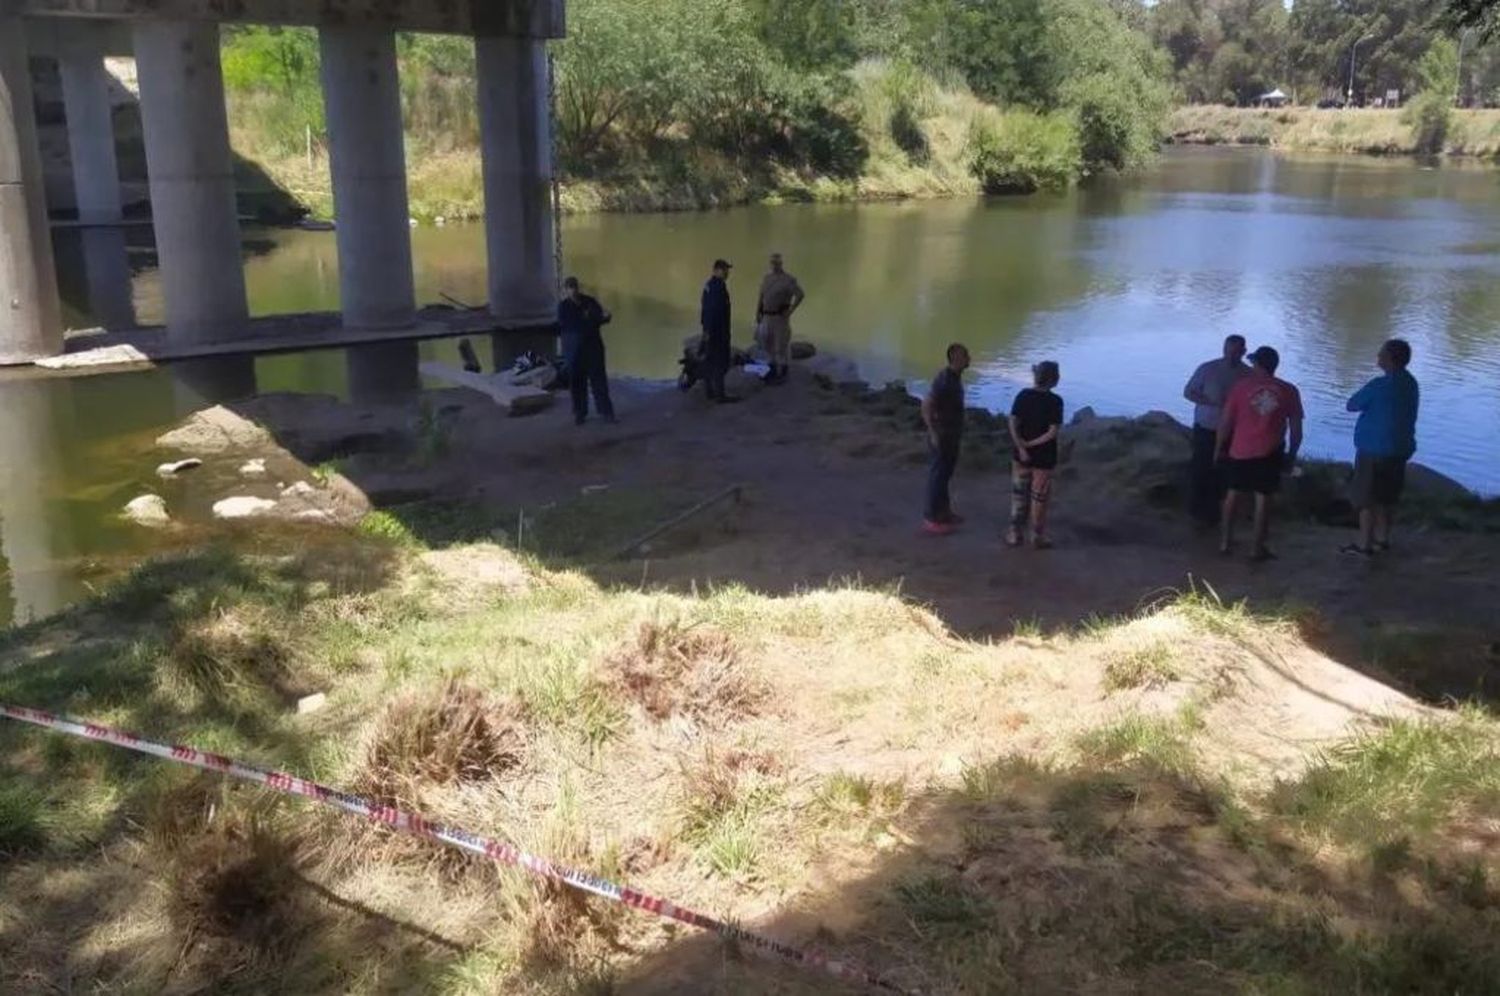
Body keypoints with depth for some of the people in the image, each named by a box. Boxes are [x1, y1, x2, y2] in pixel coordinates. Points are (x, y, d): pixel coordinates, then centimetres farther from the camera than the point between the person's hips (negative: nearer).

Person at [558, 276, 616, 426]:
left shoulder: (589, 301, 7)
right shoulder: (563, 306, 1)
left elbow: (602, 317, 1)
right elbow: (565, 324, -14)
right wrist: (589, 320, -13)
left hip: (593, 346, 2)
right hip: (574, 349, -2)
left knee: (599, 379, 1)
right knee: (577, 382, 2)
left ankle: (606, 412, 4)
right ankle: (579, 413, 13)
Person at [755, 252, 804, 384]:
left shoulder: (789, 280, -13)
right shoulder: (767, 278, 8)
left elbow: (800, 295, -20)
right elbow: (761, 297, 13)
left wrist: (790, 311, -20)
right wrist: (758, 314, 8)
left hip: (781, 317, -7)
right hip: (767, 317, 7)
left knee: (782, 345, -1)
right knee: (768, 344, 11)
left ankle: (783, 373, 7)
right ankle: (772, 371, 21)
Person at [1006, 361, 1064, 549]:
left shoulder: (1023, 396, -3)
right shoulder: (1055, 401, -15)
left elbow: (1013, 424, -10)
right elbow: (1054, 432, -20)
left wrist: (1021, 447, -13)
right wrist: (1031, 444, -12)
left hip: (1021, 455, 4)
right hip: (1043, 457, -4)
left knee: (1019, 494, 16)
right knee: (1039, 497, 10)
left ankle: (1016, 533, 21)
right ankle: (1038, 537, 21)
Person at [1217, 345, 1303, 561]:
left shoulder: (1241, 387, -3)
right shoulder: (1289, 391, 0)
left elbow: (1226, 422, -2)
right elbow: (1296, 429, 1)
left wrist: (1219, 447, 9)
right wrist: (1292, 454, 12)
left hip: (1240, 450, 0)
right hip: (1269, 453, 0)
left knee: (1233, 493, 15)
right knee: (1263, 498, 5)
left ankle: (1226, 541, 18)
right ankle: (1258, 547, 9)